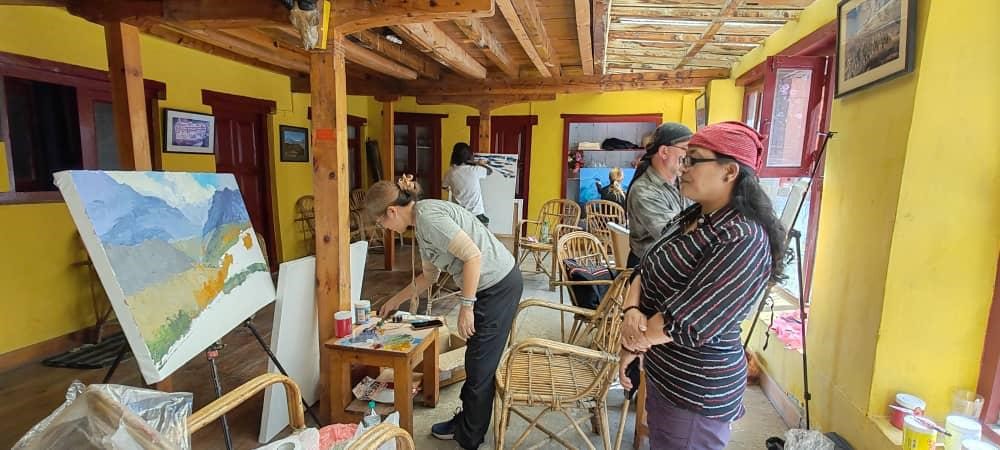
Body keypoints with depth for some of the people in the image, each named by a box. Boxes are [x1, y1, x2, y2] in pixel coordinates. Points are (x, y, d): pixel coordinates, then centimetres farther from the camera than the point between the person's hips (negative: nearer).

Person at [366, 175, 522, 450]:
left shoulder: (428, 217, -19)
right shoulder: (421, 222, 12)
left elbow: (473, 255, -25)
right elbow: (429, 276, 22)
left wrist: (466, 306, -21)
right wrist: (396, 300, 29)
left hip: (499, 285, -9)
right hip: (489, 285, 9)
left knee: (480, 365, 5)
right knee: (477, 361, 20)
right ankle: (466, 422, 37)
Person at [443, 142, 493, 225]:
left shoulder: (450, 173, -5)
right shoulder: (474, 170, -11)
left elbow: (444, 186, 16)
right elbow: (490, 171, 10)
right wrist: (480, 163, 26)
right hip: (476, 213, -2)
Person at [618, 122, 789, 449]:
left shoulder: (744, 240, -25)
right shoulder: (690, 217, 3)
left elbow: (684, 321, -28)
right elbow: (645, 271, 4)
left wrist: (633, 342, -13)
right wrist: (632, 310, -16)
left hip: (696, 390, -8)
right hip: (663, 372, 8)